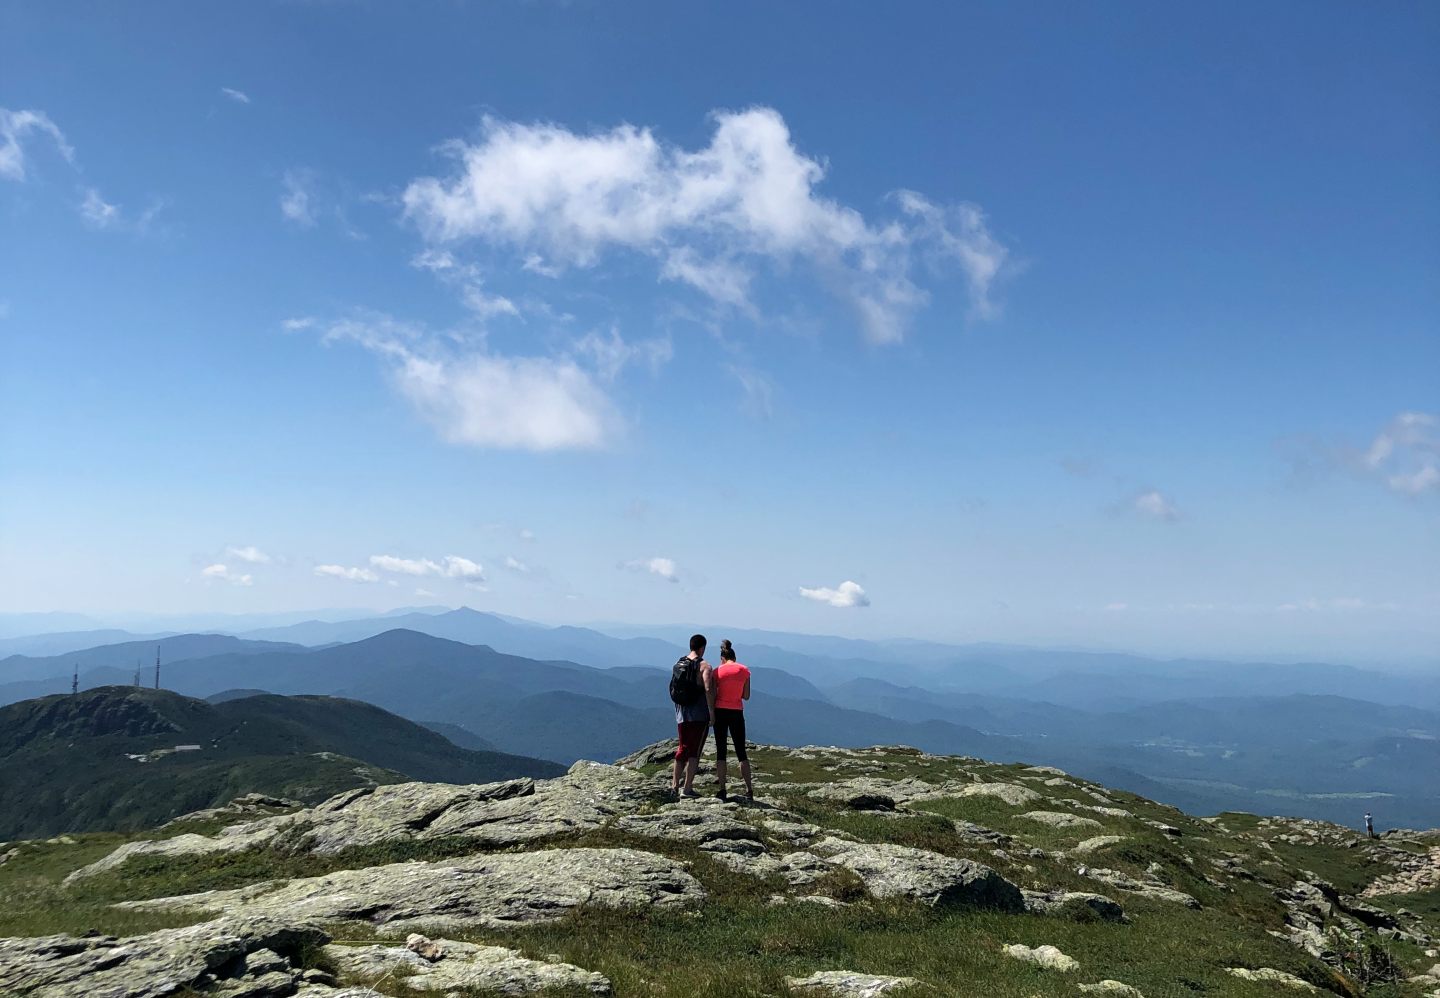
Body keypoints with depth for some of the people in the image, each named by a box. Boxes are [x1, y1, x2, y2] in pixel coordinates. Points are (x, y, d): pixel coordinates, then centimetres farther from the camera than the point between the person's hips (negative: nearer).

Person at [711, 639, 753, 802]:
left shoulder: (718, 672, -4)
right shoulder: (744, 671, 1)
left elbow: (712, 696, -5)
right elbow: (746, 696, 4)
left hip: (720, 712, -1)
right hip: (737, 713, 2)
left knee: (721, 751, 5)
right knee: (741, 752, 8)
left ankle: (722, 790, 2)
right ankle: (749, 790, 1)